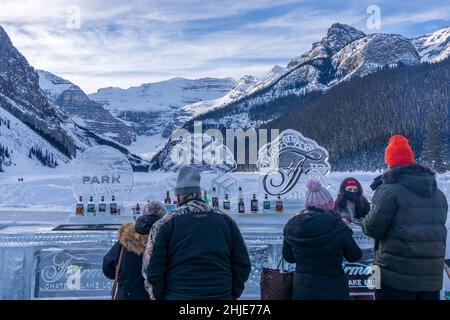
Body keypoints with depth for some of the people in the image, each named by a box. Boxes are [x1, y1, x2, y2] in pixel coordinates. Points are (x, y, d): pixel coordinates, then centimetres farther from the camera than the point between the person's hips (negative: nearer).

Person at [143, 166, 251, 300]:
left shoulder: (165, 223, -2)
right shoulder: (226, 220, 7)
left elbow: (151, 268, -4)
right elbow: (242, 264, 5)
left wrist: (160, 297, 7)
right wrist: (232, 295, 11)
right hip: (221, 296, 3)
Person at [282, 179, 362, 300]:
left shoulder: (291, 226, -9)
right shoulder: (337, 227, -18)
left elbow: (288, 257, 5)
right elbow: (354, 256, -4)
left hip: (302, 291, 2)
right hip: (333, 290, -2)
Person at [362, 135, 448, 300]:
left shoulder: (389, 190, -14)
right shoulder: (439, 194, 9)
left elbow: (372, 228, -12)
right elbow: (436, 229, 16)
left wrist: (365, 223, 8)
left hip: (396, 276, -6)